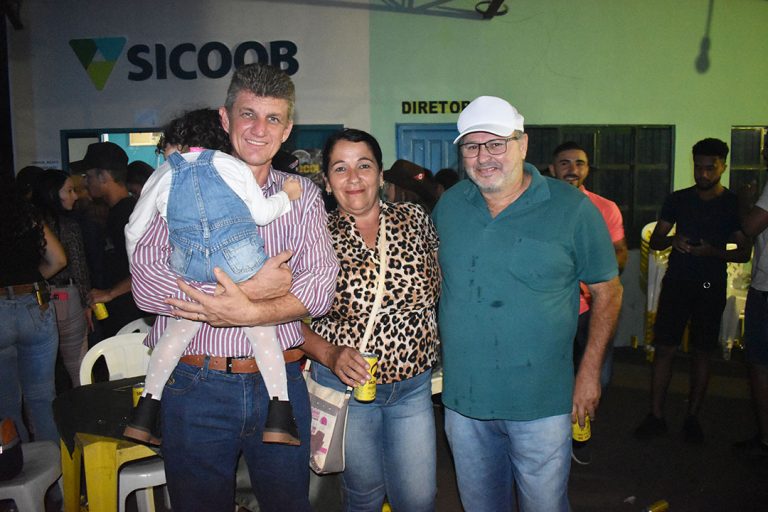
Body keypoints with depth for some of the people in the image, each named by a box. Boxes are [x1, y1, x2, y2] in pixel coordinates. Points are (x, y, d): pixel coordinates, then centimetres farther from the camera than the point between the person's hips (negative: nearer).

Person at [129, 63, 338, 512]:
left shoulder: (303, 196, 6)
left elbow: (320, 285, -7)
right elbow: (147, 282, -12)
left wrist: (247, 312, -24)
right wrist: (254, 288, -17)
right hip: (196, 386, -1)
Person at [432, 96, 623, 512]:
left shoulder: (571, 208, -8)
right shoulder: (448, 205, 2)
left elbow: (607, 289, 0)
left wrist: (590, 370, -5)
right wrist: (435, 356, 10)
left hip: (542, 401, -3)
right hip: (463, 397, 4)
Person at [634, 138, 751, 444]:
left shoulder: (734, 204, 0)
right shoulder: (677, 200, 5)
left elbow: (744, 252, 1)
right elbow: (654, 241, 8)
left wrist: (713, 252, -18)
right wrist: (672, 240, -15)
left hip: (711, 288, -1)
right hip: (676, 283, 1)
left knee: (702, 353, 6)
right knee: (664, 349, 0)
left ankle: (692, 418, 19)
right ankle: (656, 416, 8)